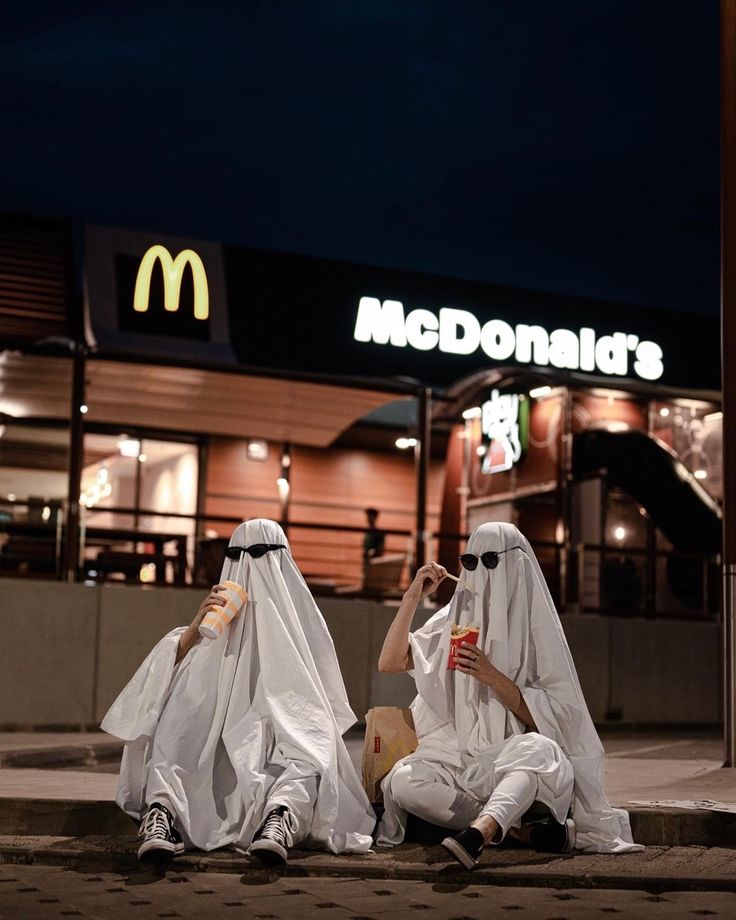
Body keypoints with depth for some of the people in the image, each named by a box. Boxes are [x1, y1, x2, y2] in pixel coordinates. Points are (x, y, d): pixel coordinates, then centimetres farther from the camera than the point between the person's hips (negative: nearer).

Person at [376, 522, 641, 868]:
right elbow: (389, 663, 7)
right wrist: (412, 598, -2)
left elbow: (550, 718, -5)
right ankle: (520, 830, -20)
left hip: (515, 761, -3)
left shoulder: (536, 628, 0)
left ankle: (477, 833, -60)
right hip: (458, 757, 3)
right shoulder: (453, 620, 10)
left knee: (538, 750, -38)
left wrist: (491, 676, -18)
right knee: (403, 780, -29)